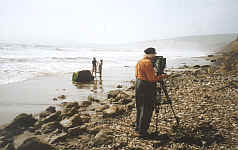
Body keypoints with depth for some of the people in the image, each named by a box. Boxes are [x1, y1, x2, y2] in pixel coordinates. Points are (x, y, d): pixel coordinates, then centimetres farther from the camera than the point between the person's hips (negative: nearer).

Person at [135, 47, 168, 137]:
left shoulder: (139, 62, 13)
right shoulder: (148, 62, -15)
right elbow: (152, 78, -18)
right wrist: (162, 76, -4)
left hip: (138, 84, 10)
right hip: (147, 86, -10)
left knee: (140, 107, 18)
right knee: (147, 109, -1)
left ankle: (138, 126, 29)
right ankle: (142, 130, 5)